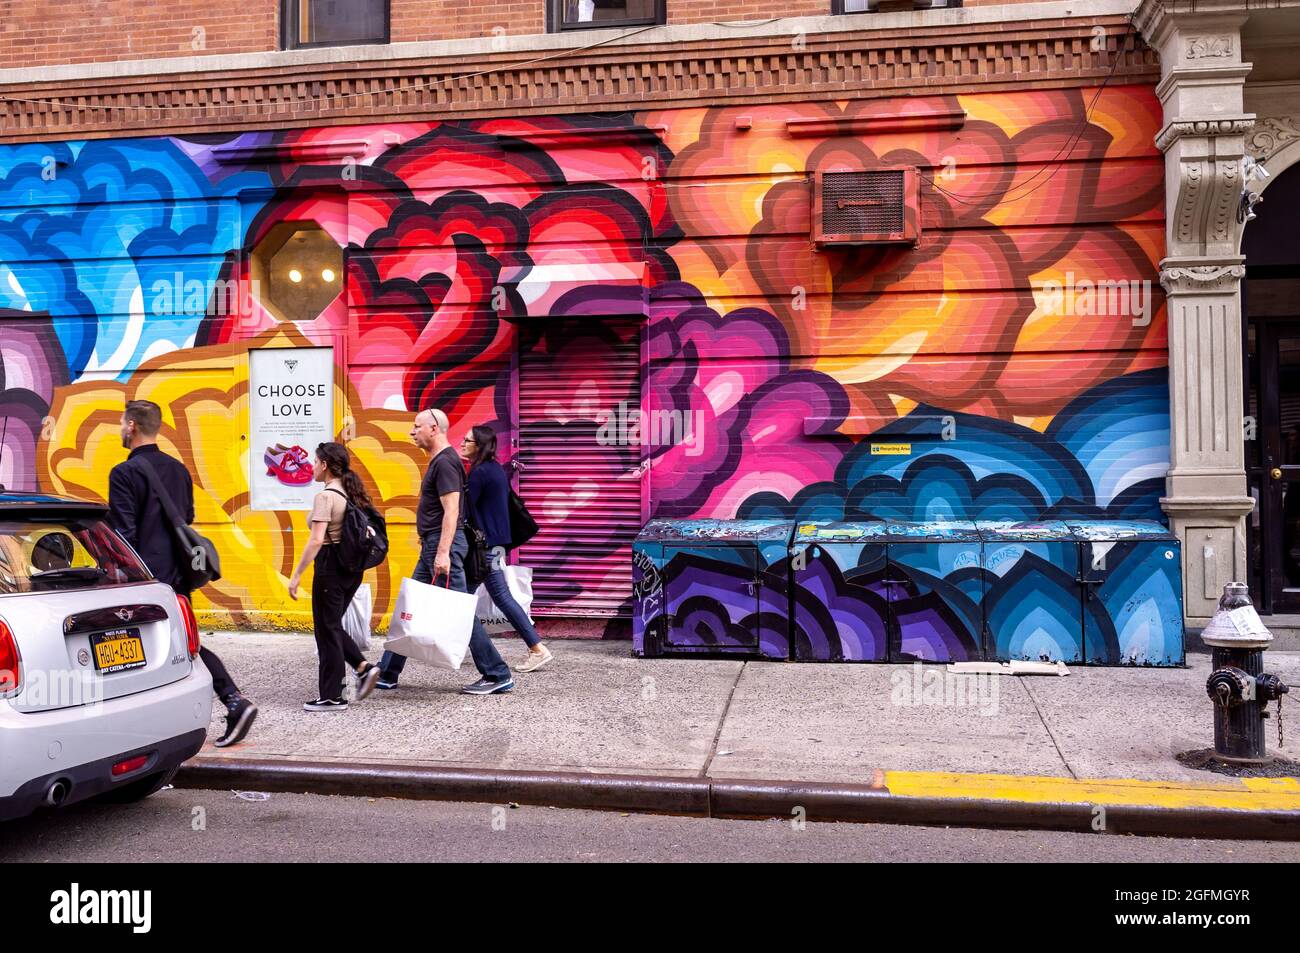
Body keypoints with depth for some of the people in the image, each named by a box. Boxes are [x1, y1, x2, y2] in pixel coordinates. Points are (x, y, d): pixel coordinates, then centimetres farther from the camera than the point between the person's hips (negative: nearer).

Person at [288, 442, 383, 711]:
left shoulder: (326, 497, -14)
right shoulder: (351, 494, 10)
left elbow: (316, 540, -21)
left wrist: (297, 574, -17)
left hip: (331, 566, -8)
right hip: (353, 568, 8)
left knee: (327, 630, 2)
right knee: (333, 626, 20)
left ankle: (331, 697, 9)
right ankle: (364, 667, 6)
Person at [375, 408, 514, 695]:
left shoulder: (445, 462, -14)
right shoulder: (438, 461, 17)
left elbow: (451, 511, -22)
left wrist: (443, 553, -27)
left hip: (443, 543, -11)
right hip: (432, 544, 11)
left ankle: (498, 676, -2)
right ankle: (386, 674, 20)